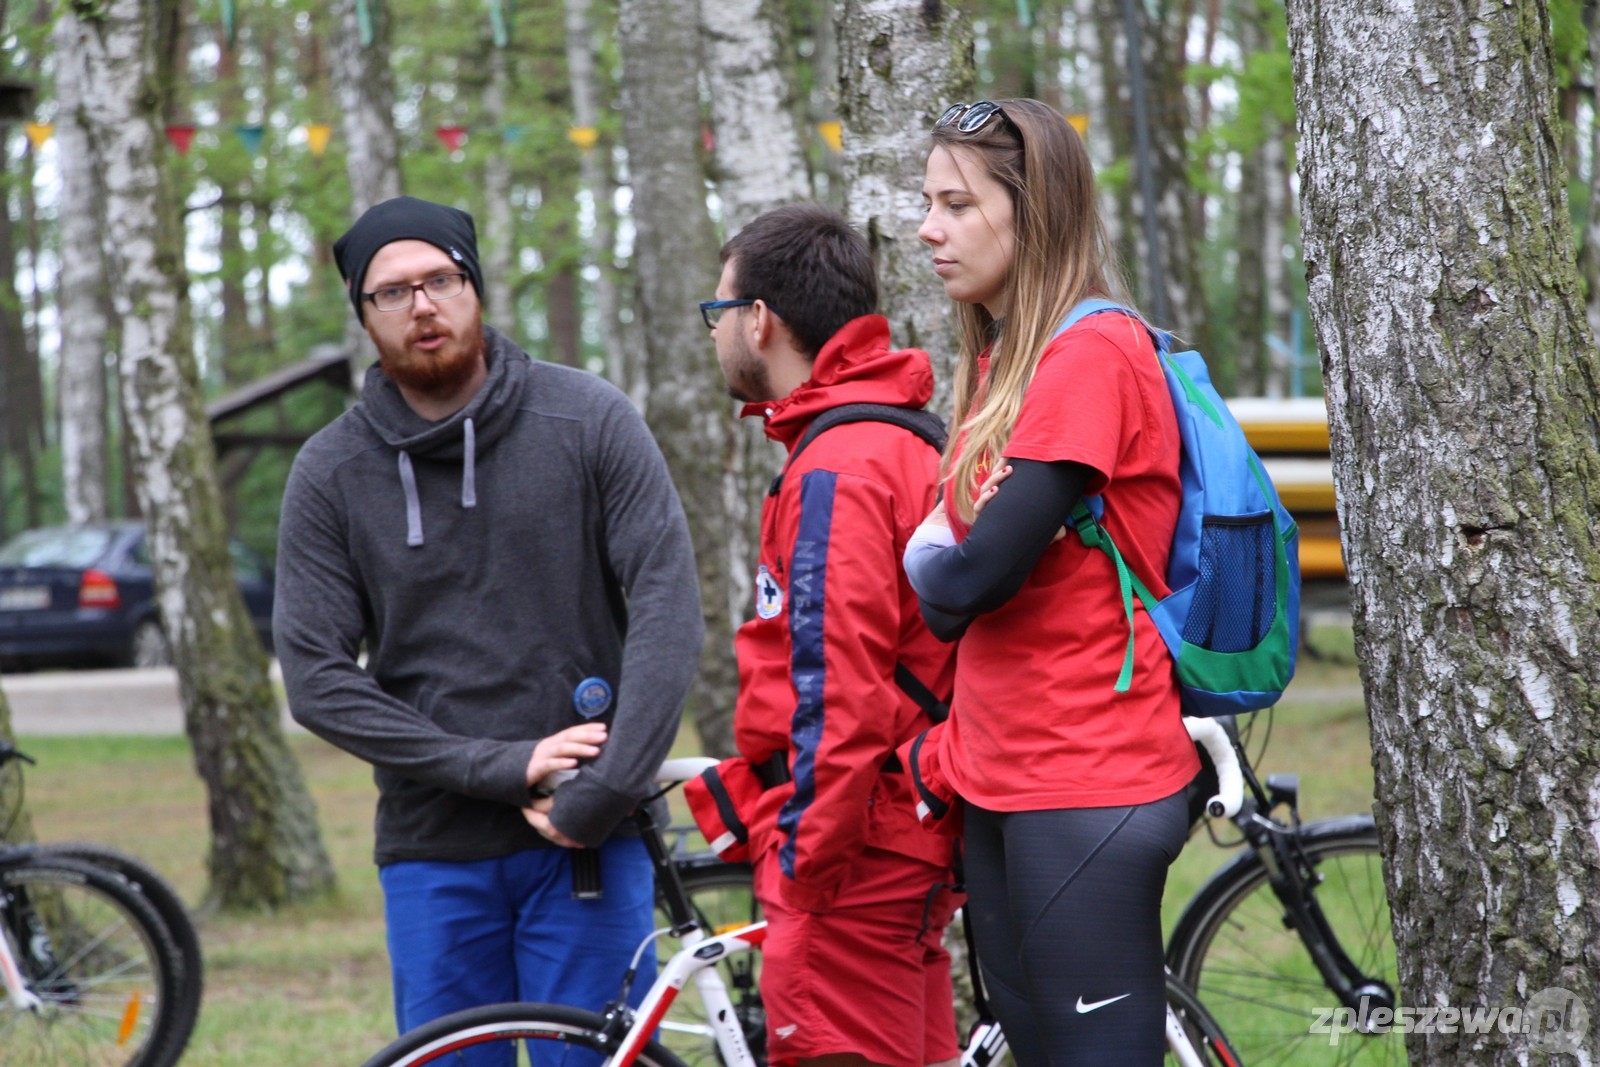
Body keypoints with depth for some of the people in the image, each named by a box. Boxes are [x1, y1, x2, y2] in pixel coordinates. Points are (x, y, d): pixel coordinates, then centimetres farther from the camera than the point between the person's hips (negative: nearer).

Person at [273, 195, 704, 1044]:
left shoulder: (590, 423, -2)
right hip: (435, 848, 2)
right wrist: (498, 766, -12)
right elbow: (316, 679, -4)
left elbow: (667, 608, -8)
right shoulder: (331, 472, 1)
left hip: (583, 846, -2)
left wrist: (603, 794, -16)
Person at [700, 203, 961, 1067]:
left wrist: (806, 858, -16)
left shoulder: (837, 470, -16)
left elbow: (840, 692, -21)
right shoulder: (914, 443, 16)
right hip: (909, 847, 10)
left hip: (854, 863, -10)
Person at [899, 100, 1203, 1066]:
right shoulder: (1003, 362, 15)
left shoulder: (1094, 352, -14)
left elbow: (980, 574, -20)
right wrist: (946, 756, 11)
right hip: (1004, 783, 9)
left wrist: (926, 565, 2)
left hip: (1090, 783, -9)